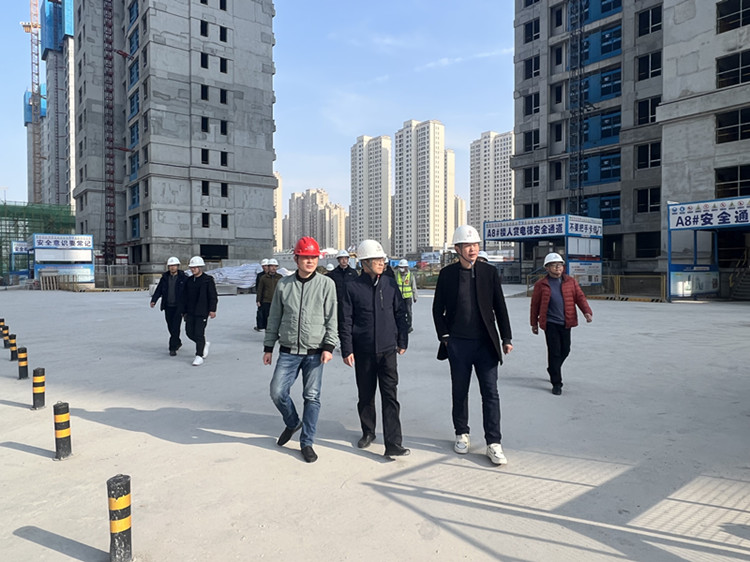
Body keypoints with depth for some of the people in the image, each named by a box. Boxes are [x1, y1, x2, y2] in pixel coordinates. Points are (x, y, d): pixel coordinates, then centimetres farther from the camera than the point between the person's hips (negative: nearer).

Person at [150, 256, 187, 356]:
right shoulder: (164, 277, 7)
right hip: (168, 307, 4)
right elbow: (158, 290, 7)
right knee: (170, 327, 11)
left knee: (176, 327, -9)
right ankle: (178, 343, 31)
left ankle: (173, 348, -5)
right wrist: (153, 300, -7)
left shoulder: (183, 278, -3)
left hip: (178, 307, -4)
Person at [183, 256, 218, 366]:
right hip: (190, 312, 6)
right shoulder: (189, 281, 12)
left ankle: (199, 356, 4)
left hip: (202, 312, -6)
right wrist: (184, 311, 15)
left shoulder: (208, 280, -5)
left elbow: (213, 296, -8)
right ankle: (204, 344, 30)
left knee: (199, 333, -6)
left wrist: (212, 310, -14)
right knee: (189, 332, 6)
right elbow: (185, 297, 17)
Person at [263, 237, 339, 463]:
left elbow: (332, 318, -2)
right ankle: (292, 423, 28)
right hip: (288, 351, 2)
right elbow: (274, 318, 11)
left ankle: (306, 442, 18)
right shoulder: (284, 285, 4)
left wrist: (329, 346, -10)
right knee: (277, 392, -2)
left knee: (312, 397, 2)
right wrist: (268, 347, 11)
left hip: (315, 352, -2)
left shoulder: (326, 284, -2)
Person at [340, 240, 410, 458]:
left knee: (390, 396, -3)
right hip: (363, 351, -1)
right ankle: (368, 432, 33)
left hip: (388, 349, 1)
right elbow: (345, 321, -2)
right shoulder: (352, 288, -4)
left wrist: (402, 341, 11)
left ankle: (393, 444, 0)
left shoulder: (390, 284, 3)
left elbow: (400, 313, 11)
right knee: (365, 395, 13)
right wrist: (347, 350, -5)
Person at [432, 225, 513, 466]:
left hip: (485, 342, 0)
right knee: (460, 392, 12)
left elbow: (500, 307, 5)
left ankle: (493, 442, 11)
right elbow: (438, 309, 5)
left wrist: (506, 338, 3)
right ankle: (462, 434, 29)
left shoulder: (489, 272, 2)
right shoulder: (447, 274, 0)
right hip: (458, 344, 0)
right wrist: (444, 336, -1)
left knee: (490, 393, 1)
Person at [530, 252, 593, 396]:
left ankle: (552, 370, 41)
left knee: (565, 351, 12)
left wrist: (587, 311, -10)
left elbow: (580, 297, 6)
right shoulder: (541, 284, -1)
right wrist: (534, 323, 7)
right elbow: (535, 304, 5)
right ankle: (556, 383, 7)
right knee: (554, 352, -4)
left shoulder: (571, 281, 7)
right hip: (550, 323, -3)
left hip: (566, 323, 4)